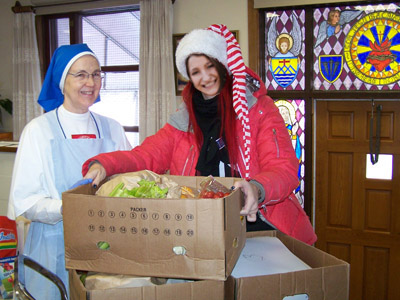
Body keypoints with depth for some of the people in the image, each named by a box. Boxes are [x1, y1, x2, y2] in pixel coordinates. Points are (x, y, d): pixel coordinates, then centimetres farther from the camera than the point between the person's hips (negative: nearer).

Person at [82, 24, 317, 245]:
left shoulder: (259, 107, 0)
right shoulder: (184, 120, 12)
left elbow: (285, 169, -9)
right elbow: (145, 155, 4)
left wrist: (257, 188, -31)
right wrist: (102, 165, -16)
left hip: (260, 223, -4)